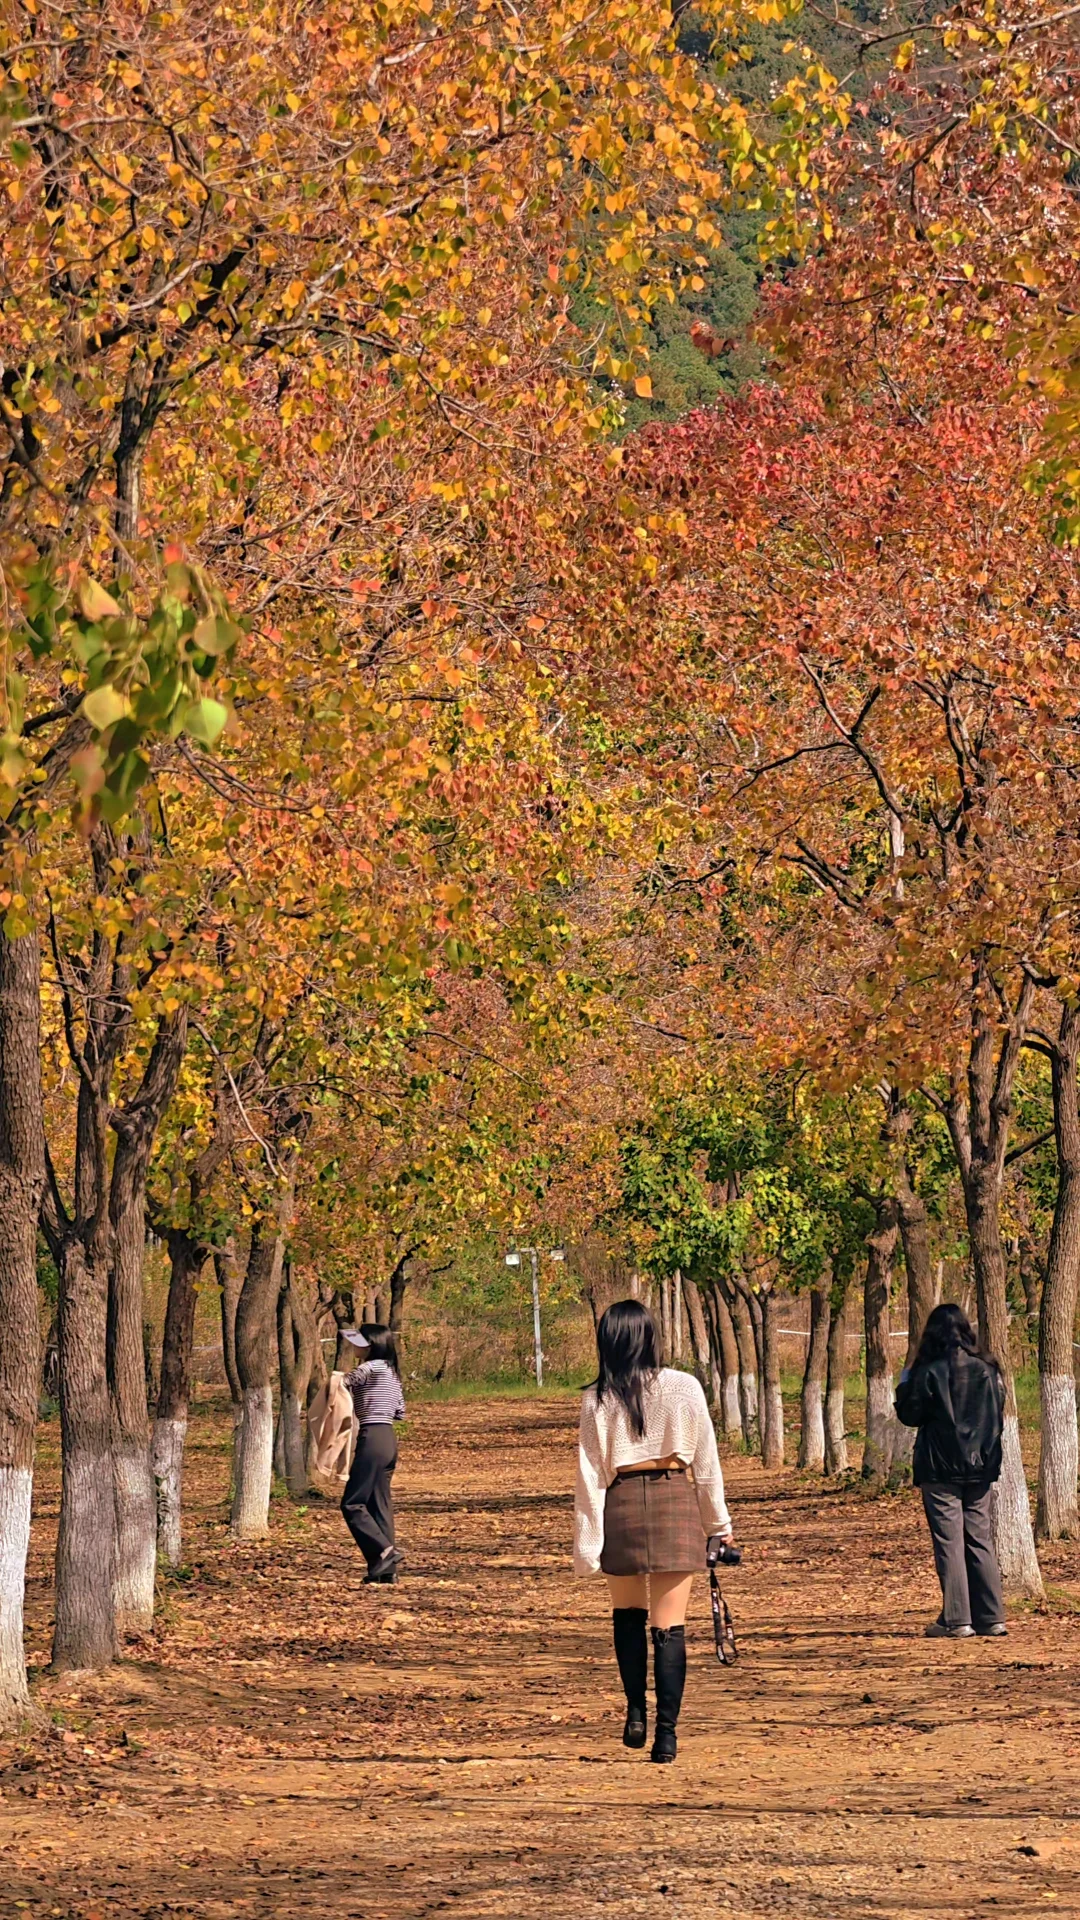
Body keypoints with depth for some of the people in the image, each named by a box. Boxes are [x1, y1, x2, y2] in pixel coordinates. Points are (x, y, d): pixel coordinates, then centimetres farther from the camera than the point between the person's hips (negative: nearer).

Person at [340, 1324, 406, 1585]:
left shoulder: (372, 1368, -10)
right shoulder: (392, 1373, 16)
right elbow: (400, 1412, 20)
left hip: (372, 1439, -9)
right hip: (389, 1439, 9)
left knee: (352, 1503, -5)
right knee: (379, 1505, 9)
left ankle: (385, 1551, -12)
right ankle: (385, 1571, 8)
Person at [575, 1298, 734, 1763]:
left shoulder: (599, 1399, -3)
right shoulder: (683, 1387, -3)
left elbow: (591, 1473, -2)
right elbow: (706, 1461, 3)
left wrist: (586, 1545, 2)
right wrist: (720, 1523, 13)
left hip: (622, 1505, 1)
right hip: (676, 1501, 0)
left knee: (628, 1615, 21)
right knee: (670, 1625, 1)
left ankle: (636, 1712, 14)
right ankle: (666, 1731, -3)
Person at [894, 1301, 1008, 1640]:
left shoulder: (929, 1372, -11)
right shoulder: (987, 1370, 3)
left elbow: (910, 1415, -7)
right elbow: (997, 1412, 11)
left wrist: (904, 1384, 8)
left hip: (940, 1469, -4)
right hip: (981, 1468, 5)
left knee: (949, 1542, -2)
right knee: (980, 1539, 11)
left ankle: (956, 1620, -5)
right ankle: (991, 1617, 10)